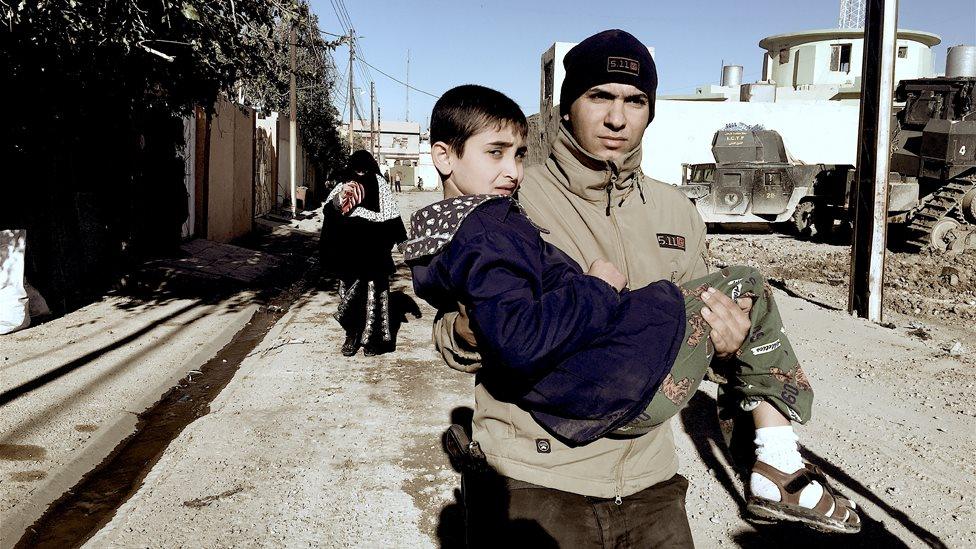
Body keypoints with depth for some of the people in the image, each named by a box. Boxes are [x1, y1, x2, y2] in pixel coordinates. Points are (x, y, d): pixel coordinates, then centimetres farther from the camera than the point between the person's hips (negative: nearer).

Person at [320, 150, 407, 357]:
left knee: (374, 294, 1)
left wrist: (355, 210, -12)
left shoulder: (379, 187, -4)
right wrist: (341, 196, -28)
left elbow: (388, 217, -11)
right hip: (348, 253, 3)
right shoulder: (344, 187, 4)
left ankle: (374, 338, 10)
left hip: (373, 253, -3)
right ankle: (351, 335, 18)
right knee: (349, 293, 7)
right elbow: (328, 209, -8)